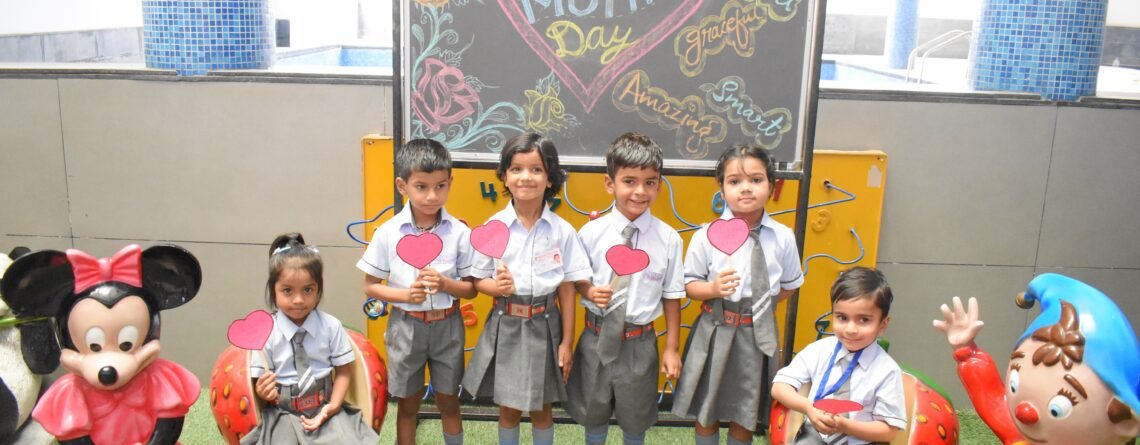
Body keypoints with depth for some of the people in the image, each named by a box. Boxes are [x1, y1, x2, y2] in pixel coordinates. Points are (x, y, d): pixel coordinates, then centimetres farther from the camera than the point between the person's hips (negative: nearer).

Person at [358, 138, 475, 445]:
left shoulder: (460, 233, -10)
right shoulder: (388, 233, -10)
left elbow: (471, 289, -3)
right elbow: (371, 287, -2)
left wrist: (445, 284, -23)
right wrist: (405, 295, -20)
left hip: (447, 326, 0)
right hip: (406, 326, 0)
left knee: (448, 402, 16)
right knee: (408, 404, 16)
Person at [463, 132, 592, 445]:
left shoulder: (562, 230, -7)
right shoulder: (494, 226, -6)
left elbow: (567, 289, -3)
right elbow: (478, 281, 2)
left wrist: (566, 342, -2)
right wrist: (496, 287, -21)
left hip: (543, 327, 0)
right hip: (505, 327, 1)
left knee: (541, 408, 15)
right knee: (508, 408, 15)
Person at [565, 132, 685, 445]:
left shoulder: (669, 239, -12)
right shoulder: (591, 233, -11)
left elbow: (671, 296, -4)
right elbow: (576, 280, 2)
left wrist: (672, 348, -1)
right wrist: (589, 291, -20)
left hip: (640, 343, 0)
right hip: (597, 339, 1)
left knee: (635, 416, 21)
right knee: (593, 411, 22)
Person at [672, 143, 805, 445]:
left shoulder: (783, 237, -6)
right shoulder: (706, 236, -11)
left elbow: (789, 285, 7)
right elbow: (690, 285, -5)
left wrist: (759, 304, -2)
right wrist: (714, 289, -23)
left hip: (758, 333, 1)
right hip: (715, 332, -1)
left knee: (746, 413, 16)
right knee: (706, 411, 15)